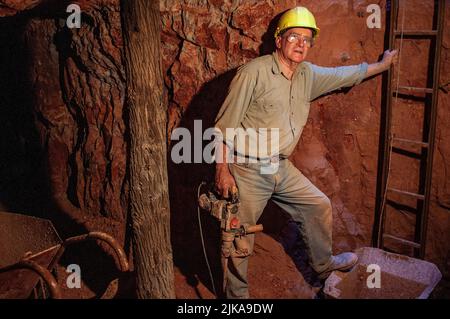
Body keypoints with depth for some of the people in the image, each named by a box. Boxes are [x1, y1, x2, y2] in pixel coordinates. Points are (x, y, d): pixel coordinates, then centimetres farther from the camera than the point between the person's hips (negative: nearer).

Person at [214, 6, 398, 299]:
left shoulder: (309, 75, 7)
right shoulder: (254, 72, -14)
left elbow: (345, 75, 26)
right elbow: (225, 124, -14)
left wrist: (382, 65, 37)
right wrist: (223, 170, -17)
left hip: (282, 168, 7)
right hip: (247, 170, -7)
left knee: (319, 206, 16)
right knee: (241, 236, 1)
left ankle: (324, 264, 40)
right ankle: (236, 294, 23)